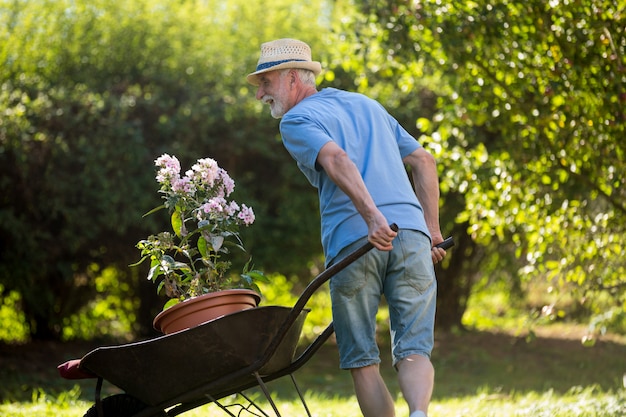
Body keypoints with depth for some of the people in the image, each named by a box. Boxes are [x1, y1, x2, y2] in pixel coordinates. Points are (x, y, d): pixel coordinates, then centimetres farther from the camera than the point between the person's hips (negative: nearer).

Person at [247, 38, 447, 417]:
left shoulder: (297, 120, 7)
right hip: (412, 234, 5)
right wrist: (432, 231, 23)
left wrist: (373, 217, -26)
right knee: (413, 350, 1)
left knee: (362, 358, 8)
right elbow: (424, 161, 24)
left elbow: (337, 159, -14)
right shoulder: (367, 104, 27)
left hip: (354, 241, -5)